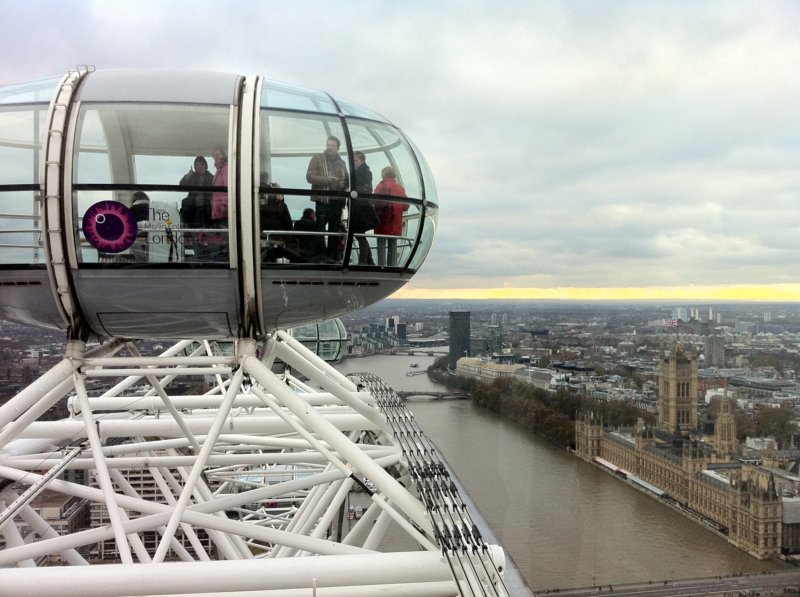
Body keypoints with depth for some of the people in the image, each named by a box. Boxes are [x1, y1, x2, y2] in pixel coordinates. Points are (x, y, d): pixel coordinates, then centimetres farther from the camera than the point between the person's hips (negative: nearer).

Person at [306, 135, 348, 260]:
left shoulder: (341, 162, 16)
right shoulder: (317, 158, 3)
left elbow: (346, 180, 22)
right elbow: (309, 176, -8)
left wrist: (343, 183, -3)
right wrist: (326, 179, -19)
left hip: (337, 201, 5)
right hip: (323, 200, -5)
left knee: (334, 230, 9)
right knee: (320, 230, -7)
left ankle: (333, 256, 16)